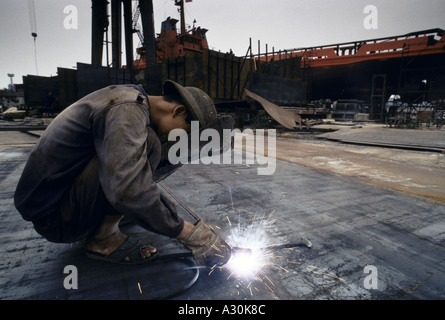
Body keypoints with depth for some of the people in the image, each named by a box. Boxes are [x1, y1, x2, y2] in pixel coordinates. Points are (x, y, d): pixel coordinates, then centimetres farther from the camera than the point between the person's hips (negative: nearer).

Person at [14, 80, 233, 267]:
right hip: (53, 214, -9)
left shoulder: (132, 100, 6)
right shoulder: (126, 109, -24)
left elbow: (146, 174, 12)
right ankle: (103, 237, -11)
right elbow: (128, 190, -37)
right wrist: (188, 234, -29)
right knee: (147, 143, -25)